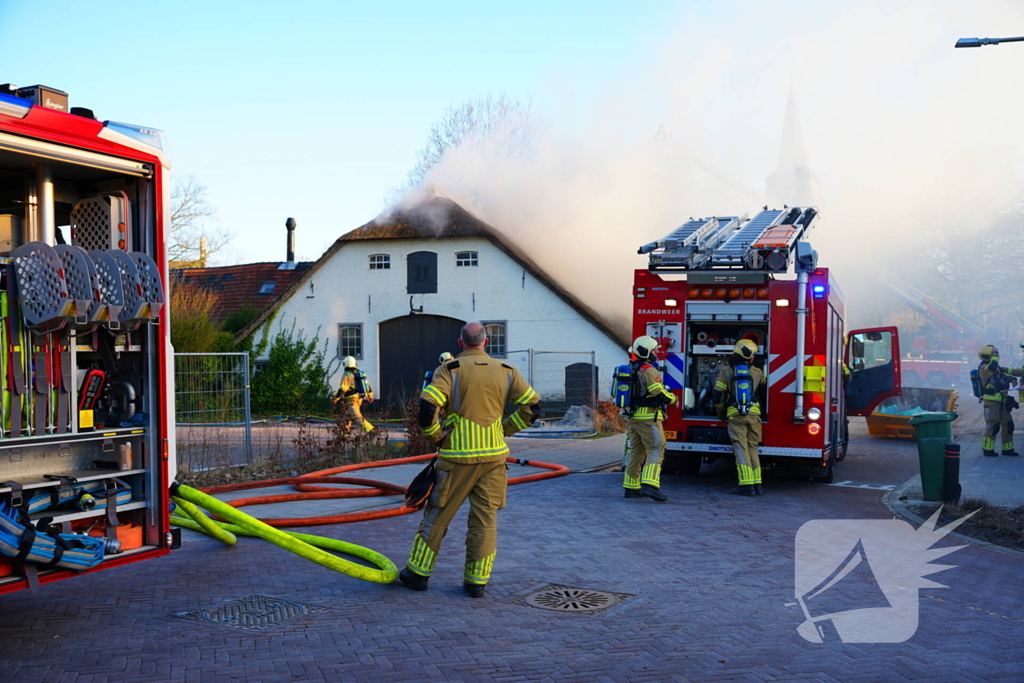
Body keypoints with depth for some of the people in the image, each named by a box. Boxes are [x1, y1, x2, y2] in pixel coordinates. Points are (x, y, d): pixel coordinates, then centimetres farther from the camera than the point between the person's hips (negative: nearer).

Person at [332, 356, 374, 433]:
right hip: (360, 398, 9)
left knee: (357, 417, -18)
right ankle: (345, 432, 34)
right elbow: (368, 385, 17)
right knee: (348, 415, 23)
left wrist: (336, 398, -10)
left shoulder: (347, 375, -12)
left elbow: (342, 389, -18)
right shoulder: (359, 373, 12)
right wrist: (370, 396, 29)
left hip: (352, 400, -9)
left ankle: (370, 429, -34)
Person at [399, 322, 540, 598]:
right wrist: (505, 429, 12)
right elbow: (533, 406, 5)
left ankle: (418, 572, 19)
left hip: (458, 456, -2)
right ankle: (477, 581, 12)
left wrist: (435, 436, -2)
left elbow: (427, 406, -18)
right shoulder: (506, 371, 5)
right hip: (494, 455, 3)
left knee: (438, 513, 10)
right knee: (486, 518, 9)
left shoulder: (450, 369, -6)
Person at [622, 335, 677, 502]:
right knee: (655, 450, -10)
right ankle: (650, 485, -23)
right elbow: (659, 393, -17)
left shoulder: (631, 370, 17)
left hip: (632, 417, 9)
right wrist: (673, 398, 0)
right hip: (648, 417, -9)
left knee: (636, 452, 12)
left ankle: (631, 487, 14)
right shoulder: (648, 370, -12)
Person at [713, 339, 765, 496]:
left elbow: (718, 395, 2)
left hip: (735, 414, -2)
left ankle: (747, 484, -11)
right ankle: (756, 483, 10)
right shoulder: (757, 372, 9)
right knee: (752, 448, 11)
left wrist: (721, 413, 19)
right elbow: (763, 383, 31)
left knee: (741, 449, -4)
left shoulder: (726, 372, 4)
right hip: (754, 414, 2)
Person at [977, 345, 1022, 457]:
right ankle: (987, 449, -3)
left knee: (1008, 424, 10)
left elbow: (1008, 371, 28)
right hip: (991, 402, -9)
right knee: (993, 425, -11)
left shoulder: (997, 367, 20)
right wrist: (995, 355, -19)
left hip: (1001, 401, 9)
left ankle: (1007, 449, 19)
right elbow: (992, 367, -31)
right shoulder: (983, 367, -11)